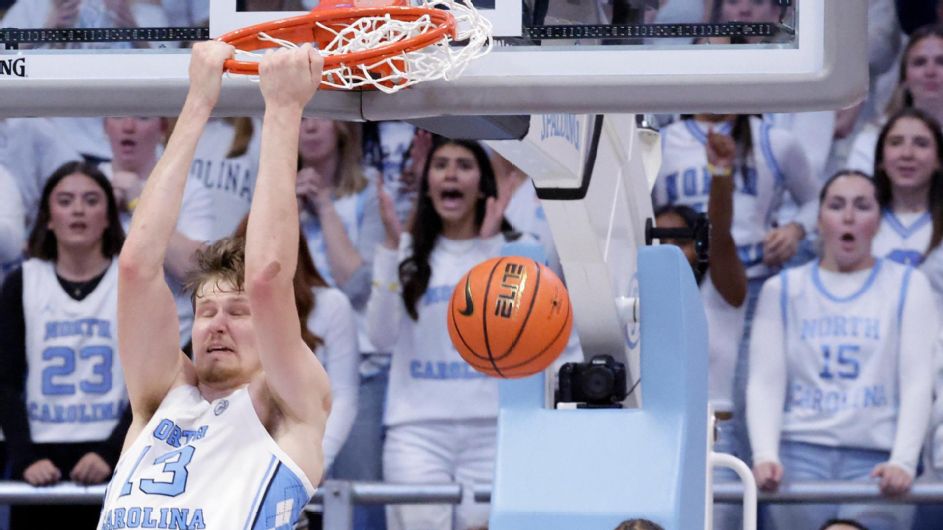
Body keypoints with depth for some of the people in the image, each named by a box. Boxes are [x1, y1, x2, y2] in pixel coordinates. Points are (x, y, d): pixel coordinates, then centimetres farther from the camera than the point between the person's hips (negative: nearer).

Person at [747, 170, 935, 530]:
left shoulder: (907, 286, 12)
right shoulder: (783, 290, 15)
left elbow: (918, 382, 2)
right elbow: (764, 383, 6)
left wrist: (903, 461, -14)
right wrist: (764, 455, -12)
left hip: (876, 458, -1)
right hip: (800, 453, 1)